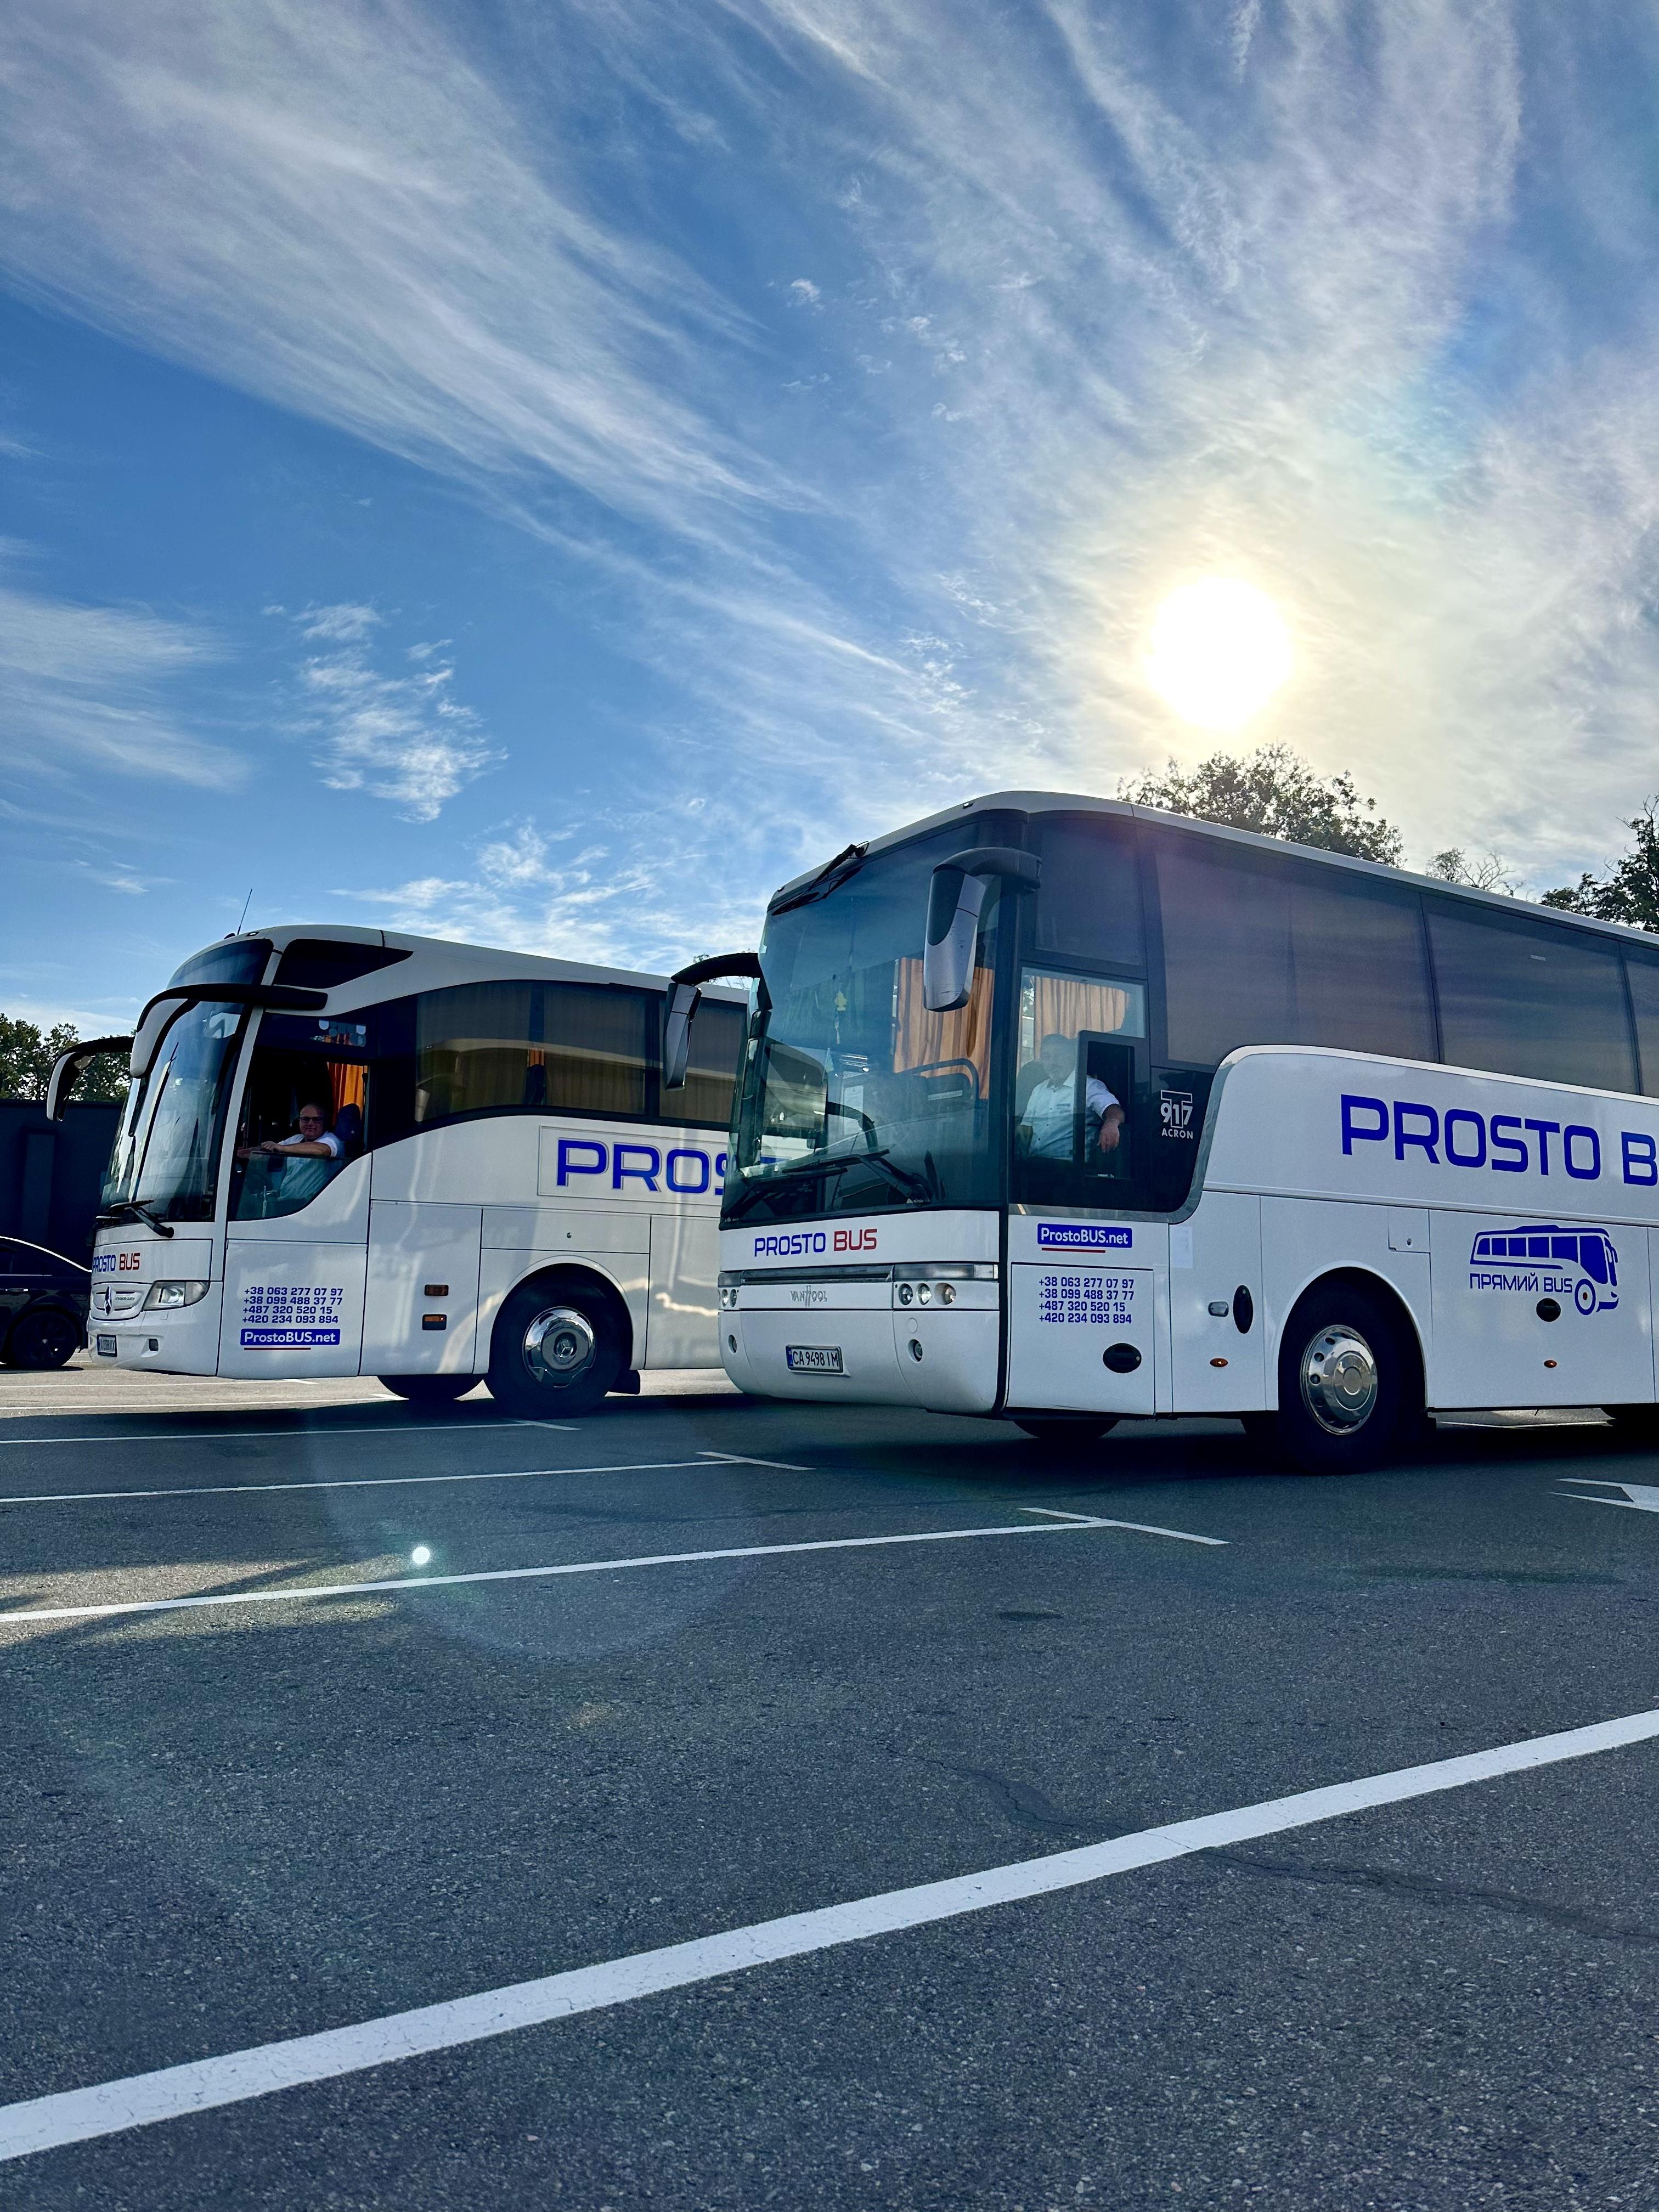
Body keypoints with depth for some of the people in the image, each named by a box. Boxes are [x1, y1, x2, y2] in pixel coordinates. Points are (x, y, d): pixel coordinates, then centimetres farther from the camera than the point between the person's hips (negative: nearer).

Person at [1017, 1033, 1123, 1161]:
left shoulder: (1090, 1087, 3)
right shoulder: (1038, 1090, 24)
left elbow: (1114, 1110, -14)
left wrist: (1112, 1122, -39)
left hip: (1070, 1164, -4)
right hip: (1032, 1163, 4)